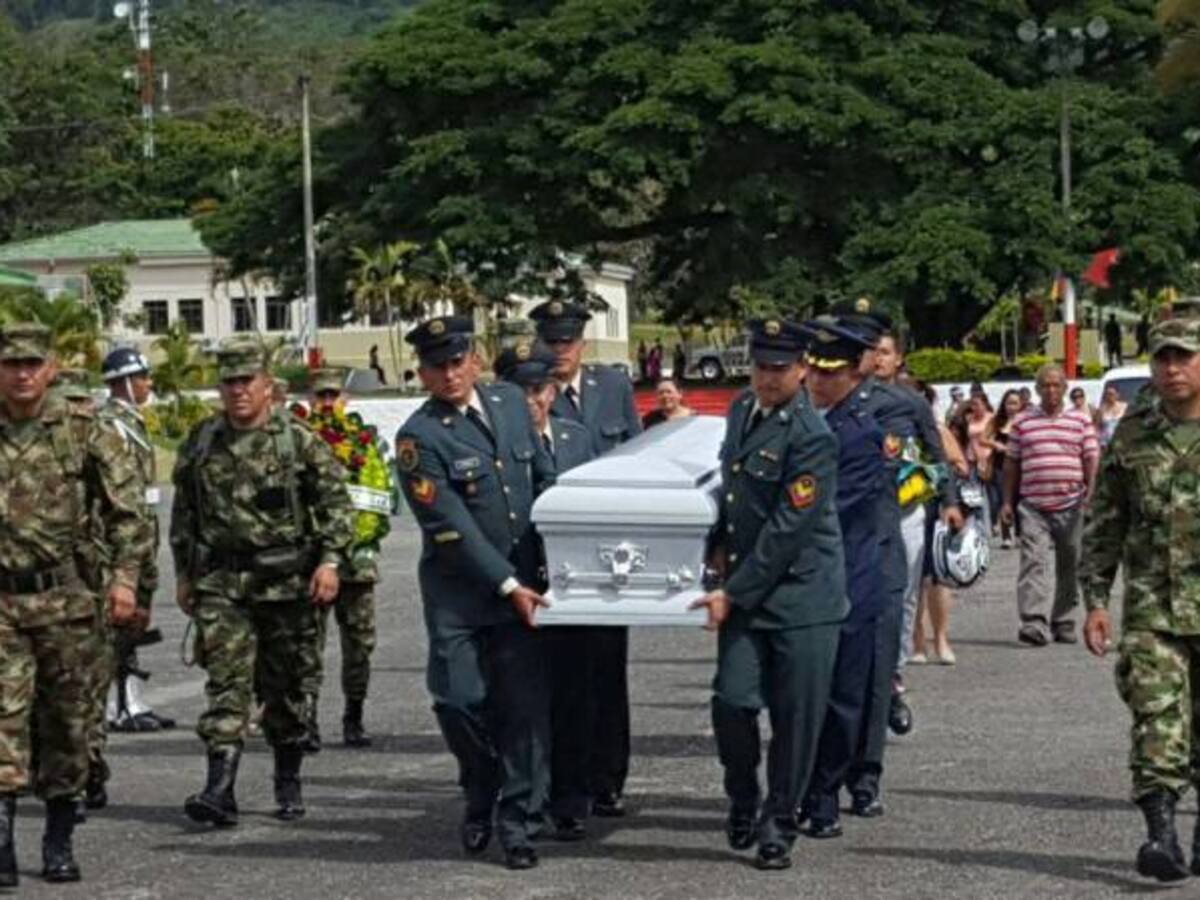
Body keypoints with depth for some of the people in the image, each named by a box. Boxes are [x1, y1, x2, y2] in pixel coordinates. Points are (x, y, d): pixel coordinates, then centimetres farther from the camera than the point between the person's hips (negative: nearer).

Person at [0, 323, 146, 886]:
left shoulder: (84, 430, 1)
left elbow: (128, 508, 1)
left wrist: (124, 577, -8)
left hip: (68, 600, 0)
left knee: (67, 722, 8)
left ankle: (59, 841, 21)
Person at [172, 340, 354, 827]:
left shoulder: (299, 439, -2)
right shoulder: (201, 442, 7)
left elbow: (336, 501, -2)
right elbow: (183, 512, 15)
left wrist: (330, 559, -13)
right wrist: (184, 574, 14)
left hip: (287, 581, -1)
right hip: (221, 585, 1)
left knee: (285, 687, 9)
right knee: (227, 681, -11)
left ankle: (288, 783, 25)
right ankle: (220, 790, -16)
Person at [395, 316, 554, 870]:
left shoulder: (510, 402, 6)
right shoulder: (419, 437, -11)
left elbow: (544, 478, 17)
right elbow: (452, 528, -14)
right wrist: (508, 586, -15)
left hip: (522, 583, 3)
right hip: (457, 595, -3)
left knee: (526, 704, -1)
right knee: (460, 700, -5)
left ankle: (516, 819, 9)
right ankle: (480, 796, 22)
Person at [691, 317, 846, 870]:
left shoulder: (811, 436, -16)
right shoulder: (741, 410, 8)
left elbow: (787, 530, -18)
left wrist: (733, 594, -16)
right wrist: (720, 544, 9)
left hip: (802, 594, -5)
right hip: (744, 588, 5)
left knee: (796, 717, 1)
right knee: (732, 702, -4)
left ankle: (778, 823, 16)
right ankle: (743, 800, 20)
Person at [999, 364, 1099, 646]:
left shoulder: (1081, 422, 9)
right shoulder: (1022, 423, 10)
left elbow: (1092, 460, 8)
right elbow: (1011, 464, 13)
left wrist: (1090, 492, -5)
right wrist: (1007, 501, 9)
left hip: (1071, 506, 1)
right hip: (1033, 505, -1)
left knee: (1069, 566, 8)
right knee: (1033, 562, -14)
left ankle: (1064, 623, 20)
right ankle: (1034, 623, -21)